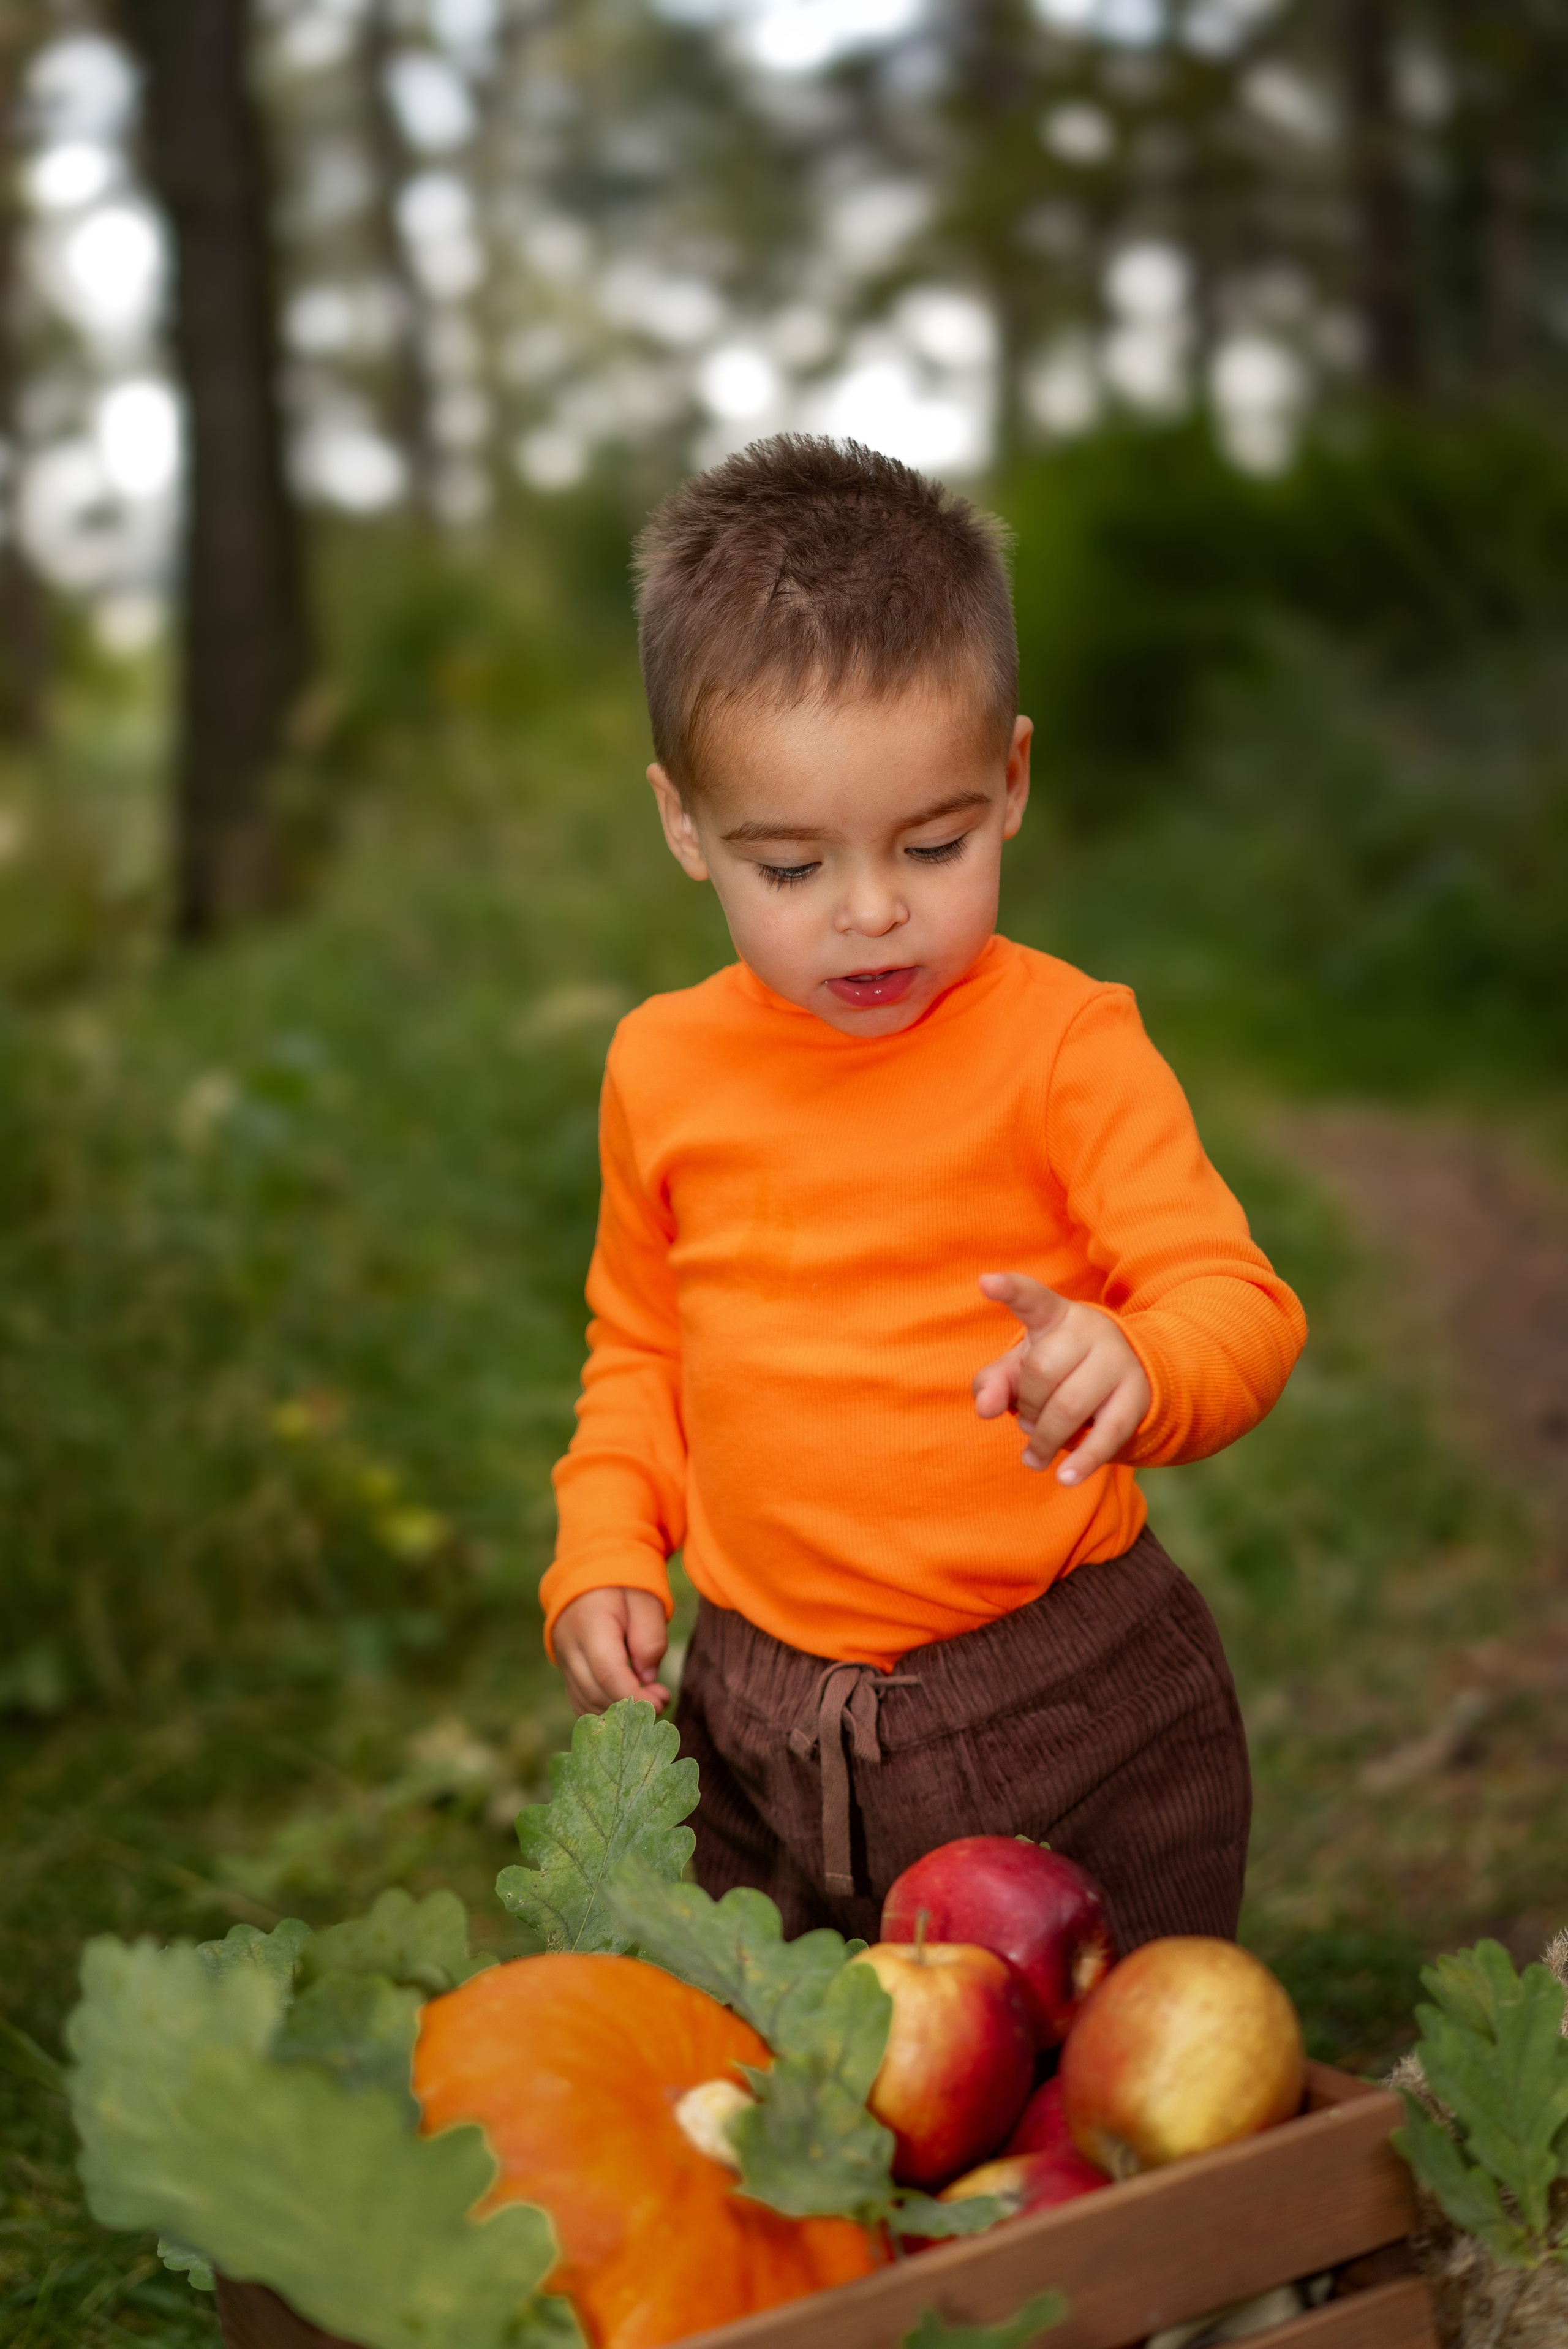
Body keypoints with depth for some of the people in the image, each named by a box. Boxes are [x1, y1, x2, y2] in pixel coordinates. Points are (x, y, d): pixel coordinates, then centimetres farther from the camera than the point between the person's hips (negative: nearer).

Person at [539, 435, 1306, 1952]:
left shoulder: (1062, 1043, -12)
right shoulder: (663, 1067, 1)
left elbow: (1239, 1304, -17)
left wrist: (1137, 1366, -39)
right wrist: (605, 1552, 2)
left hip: (1068, 1716, -3)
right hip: (756, 1724, 4)